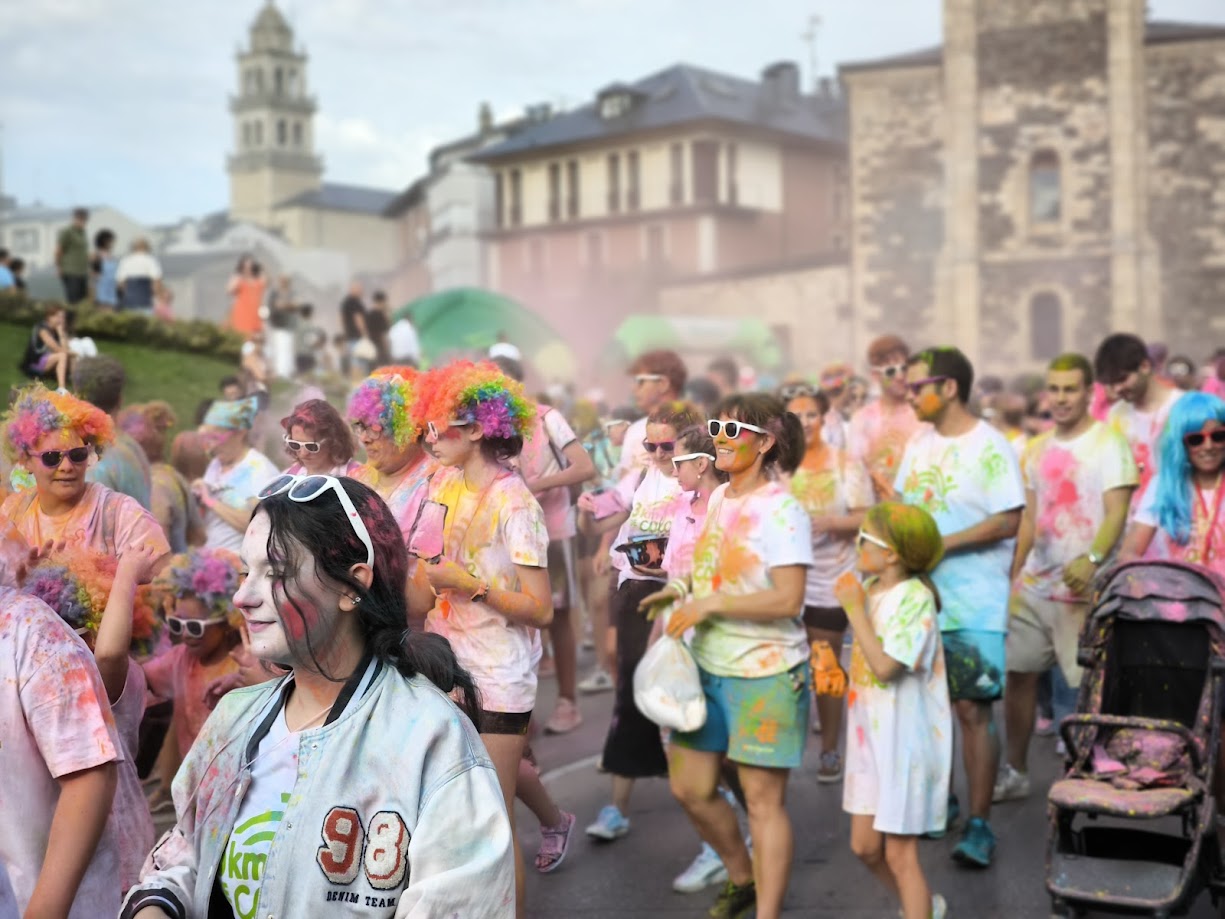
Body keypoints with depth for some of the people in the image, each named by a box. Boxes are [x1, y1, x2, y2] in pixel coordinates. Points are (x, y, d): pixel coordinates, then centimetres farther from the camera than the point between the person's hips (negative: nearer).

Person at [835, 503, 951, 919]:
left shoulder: (915, 598, -18)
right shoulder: (871, 589, 5)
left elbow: (885, 666, -25)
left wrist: (855, 608, -21)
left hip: (904, 740, -8)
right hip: (869, 734, 8)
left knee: (900, 853, 1)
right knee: (865, 846, 15)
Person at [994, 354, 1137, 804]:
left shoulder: (1109, 444, -5)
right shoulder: (1037, 449, 14)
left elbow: (1116, 514, -14)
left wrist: (1092, 560, -31)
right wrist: (1013, 574, 12)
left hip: (1083, 590, -6)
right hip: (1034, 584, 6)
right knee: (1018, 673, 8)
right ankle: (1014, 773, 21)